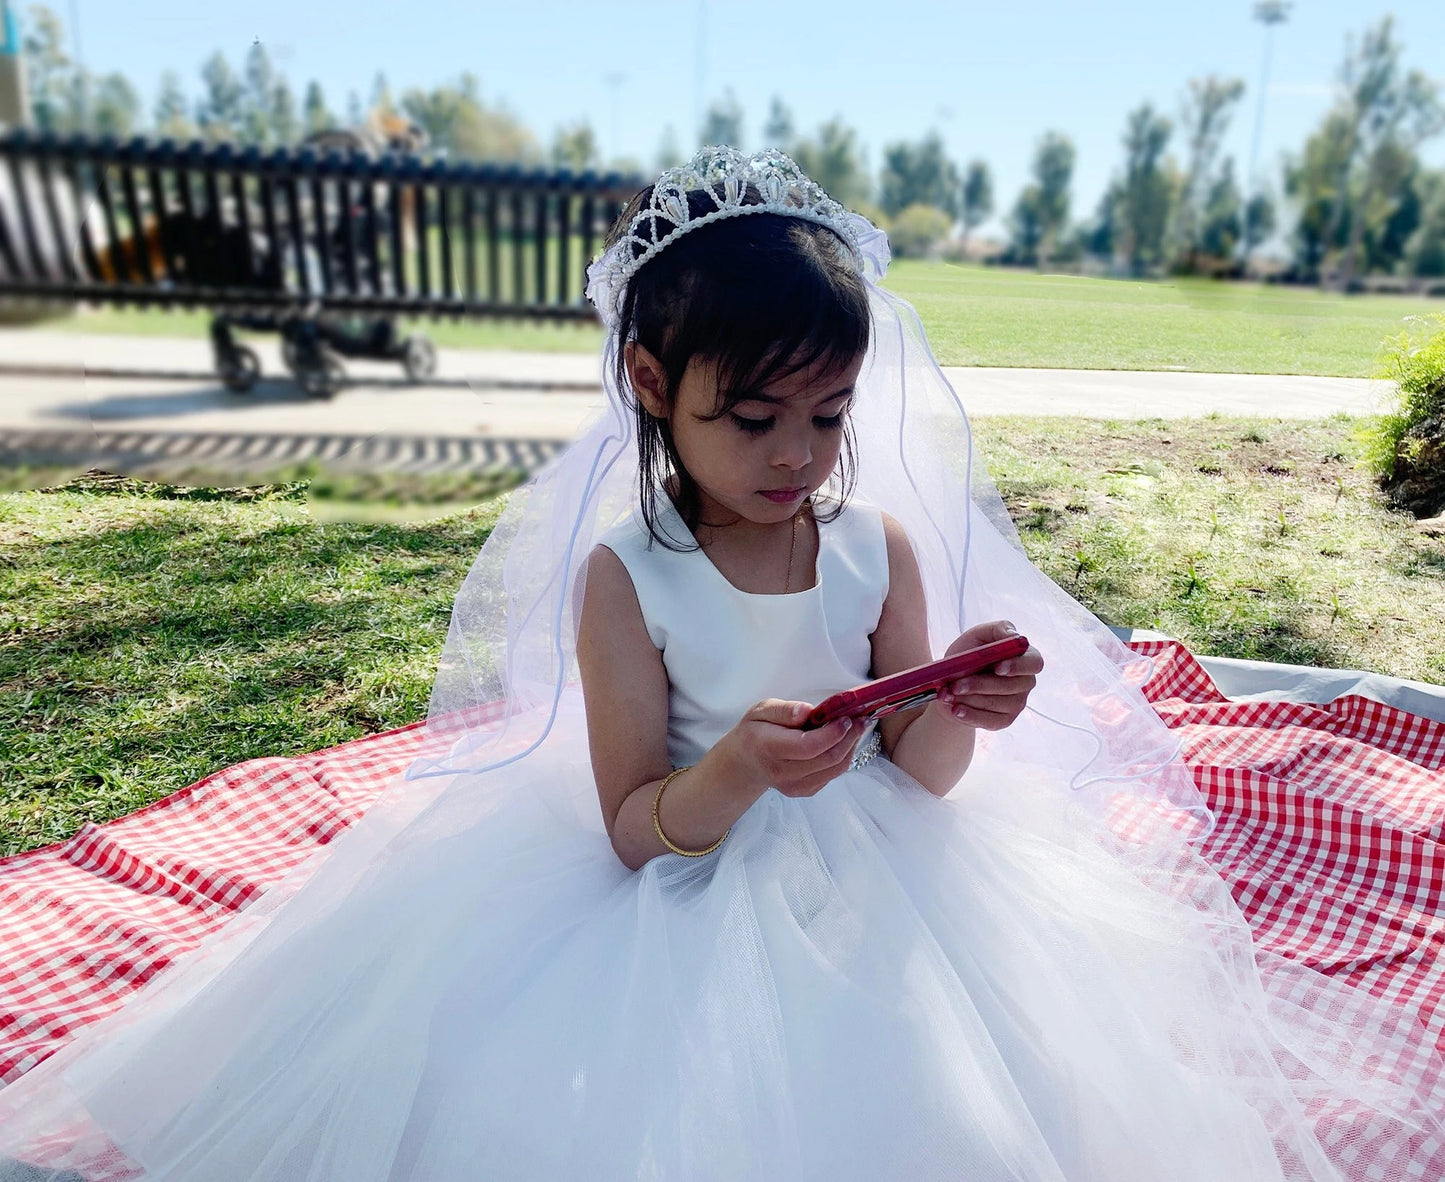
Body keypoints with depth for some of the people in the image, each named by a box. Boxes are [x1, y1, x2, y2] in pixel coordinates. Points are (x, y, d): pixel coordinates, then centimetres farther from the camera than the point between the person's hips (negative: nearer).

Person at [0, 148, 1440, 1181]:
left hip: (869, 876, 3)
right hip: (684, 891, -2)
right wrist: (739, 770, -31)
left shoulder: (884, 544, -6)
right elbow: (636, 831, -12)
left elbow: (918, 776, 0)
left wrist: (960, 713, -21)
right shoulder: (622, 573, -14)